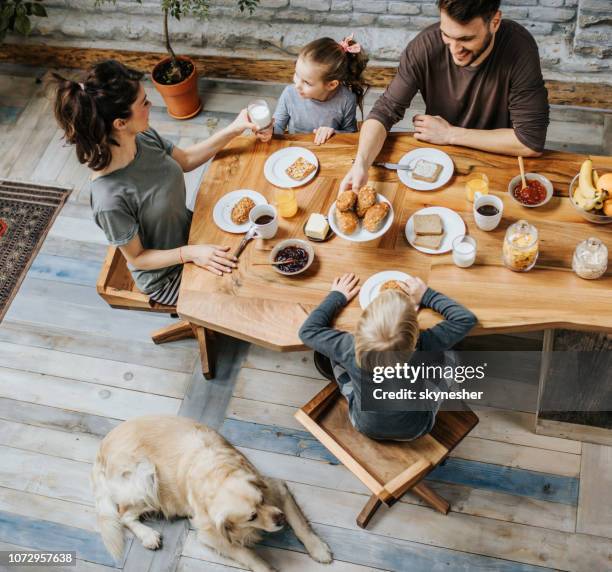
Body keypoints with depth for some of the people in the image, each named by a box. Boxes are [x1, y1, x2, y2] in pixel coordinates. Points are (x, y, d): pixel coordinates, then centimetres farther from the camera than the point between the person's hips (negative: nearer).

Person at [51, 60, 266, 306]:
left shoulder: (143, 136, -18)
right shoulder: (110, 200, -37)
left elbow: (186, 160, 2)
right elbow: (136, 258, -22)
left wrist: (233, 129, -6)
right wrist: (191, 253, -32)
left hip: (188, 229, 6)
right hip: (165, 276, -6)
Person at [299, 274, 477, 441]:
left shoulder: (351, 351, -37)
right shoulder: (424, 349, -38)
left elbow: (308, 330, -17)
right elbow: (466, 319, -21)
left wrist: (337, 296, -7)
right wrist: (427, 295, -13)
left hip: (364, 426, 1)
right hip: (416, 430, 0)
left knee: (324, 354, 8)